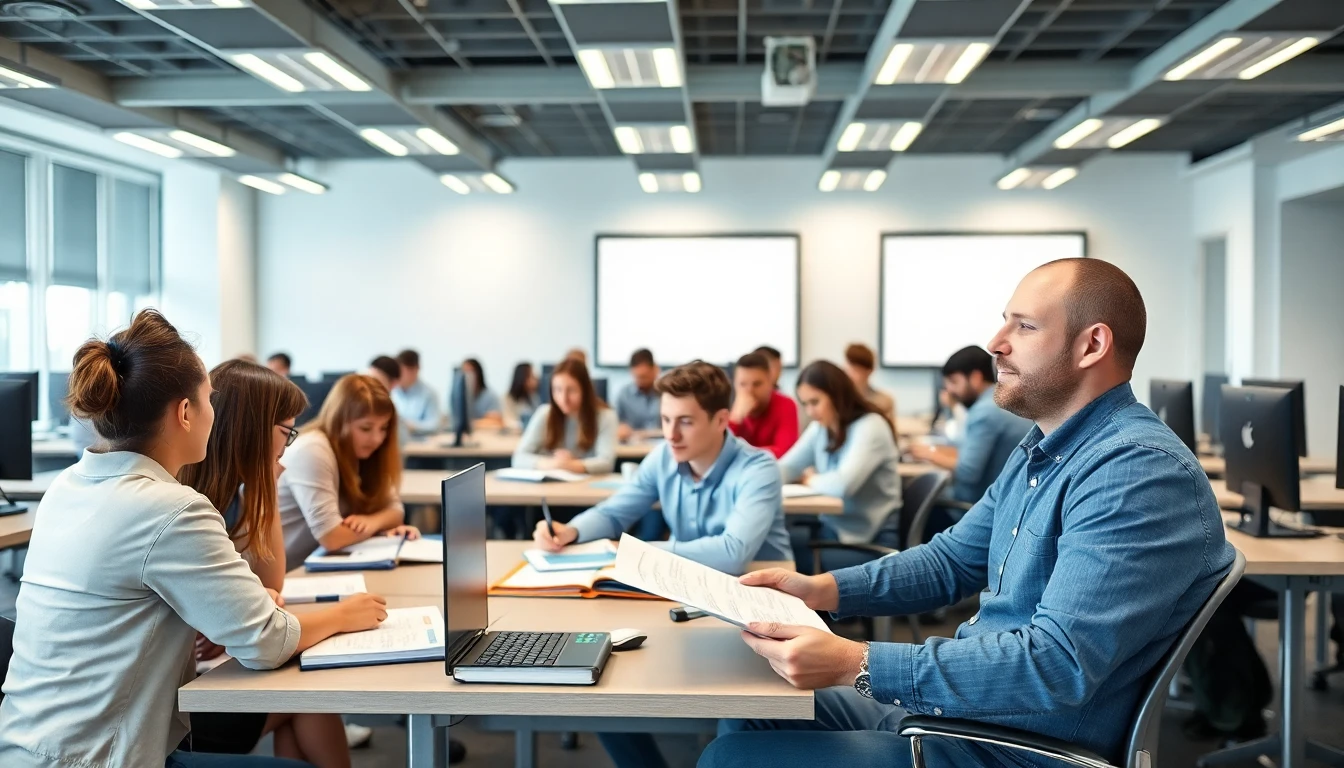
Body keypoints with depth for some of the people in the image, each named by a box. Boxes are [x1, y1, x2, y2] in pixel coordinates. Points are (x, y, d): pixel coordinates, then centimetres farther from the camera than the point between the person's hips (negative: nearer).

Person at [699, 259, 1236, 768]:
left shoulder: (1139, 473, -24)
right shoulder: (1041, 452, 10)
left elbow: (1059, 665, -32)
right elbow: (951, 561, 16)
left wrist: (859, 665, -33)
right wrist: (821, 589, 1)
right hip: (954, 704, 9)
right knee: (748, 713, 14)